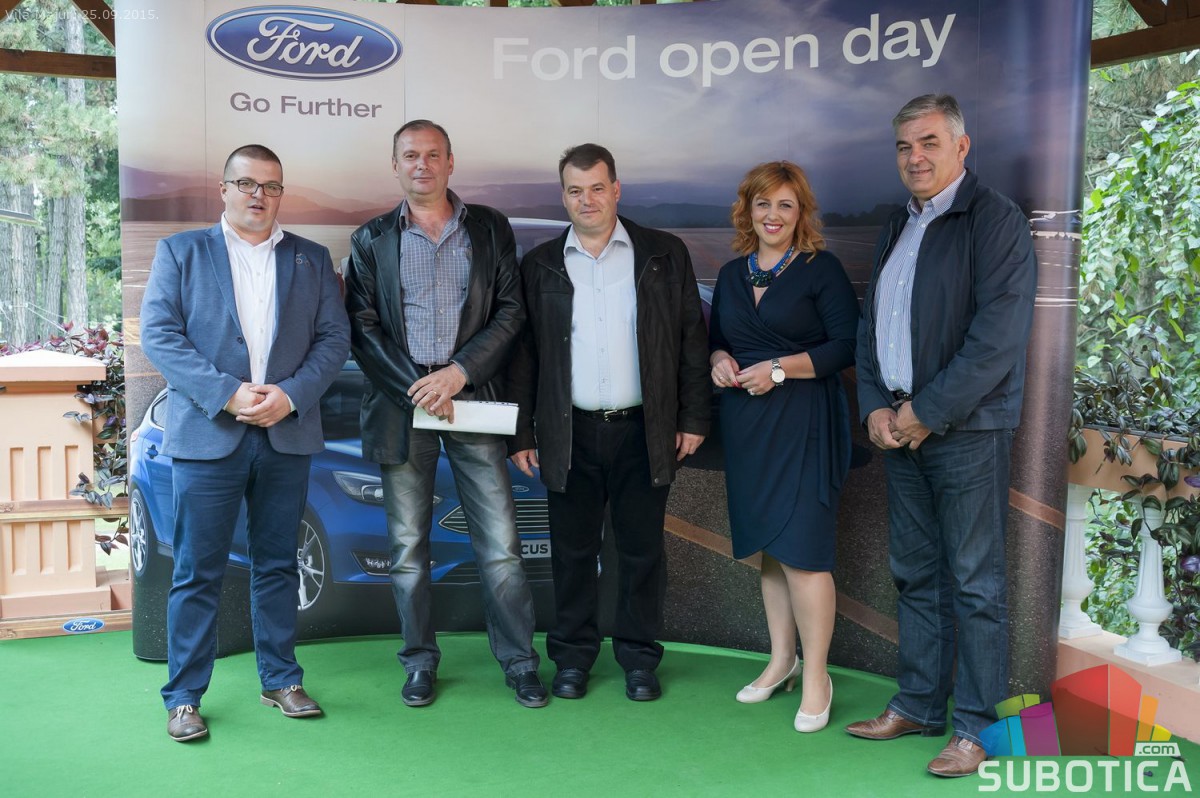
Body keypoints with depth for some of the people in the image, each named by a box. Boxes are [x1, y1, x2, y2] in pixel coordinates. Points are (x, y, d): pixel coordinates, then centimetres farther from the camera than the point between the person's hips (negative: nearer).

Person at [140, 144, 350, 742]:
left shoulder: (312, 260, 12)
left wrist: (291, 395, -11)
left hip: (287, 435, 2)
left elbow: (334, 338, 5)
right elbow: (159, 334, -4)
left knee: (277, 564, 12)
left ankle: (280, 679, 25)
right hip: (207, 435, -2)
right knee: (197, 573, 2)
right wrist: (226, 394, -15)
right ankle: (183, 697, 14)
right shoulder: (180, 251, 6)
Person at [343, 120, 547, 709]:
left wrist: (459, 372, -10)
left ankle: (519, 660, 14)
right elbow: (362, 328, 3)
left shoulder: (490, 228, 9)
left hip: (473, 397, 0)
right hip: (400, 403, 1)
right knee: (408, 545, 7)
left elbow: (510, 311, 2)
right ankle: (420, 662, 22)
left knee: (500, 543, 0)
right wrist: (416, 388, -9)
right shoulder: (371, 240, 10)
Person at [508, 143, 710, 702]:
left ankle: (638, 657, 23)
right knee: (572, 549, 8)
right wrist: (522, 433, 3)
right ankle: (573, 656, 24)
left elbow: (691, 340, 4)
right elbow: (523, 354, 7)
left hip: (643, 431, -1)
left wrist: (693, 418, -1)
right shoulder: (540, 265, 7)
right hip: (569, 433, 1)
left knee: (642, 547, 7)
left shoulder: (664, 255, 4)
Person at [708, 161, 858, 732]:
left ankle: (816, 676, 6)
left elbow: (848, 345, -11)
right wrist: (719, 360, -3)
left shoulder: (822, 270, -5)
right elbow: (716, 339, 20)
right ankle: (781, 660, 26)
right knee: (768, 544, 13)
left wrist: (779, 369, -18)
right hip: (746, 427, 6)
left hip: (804, 424, -6)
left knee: (802, 550, -7)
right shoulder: (732, 275, 13)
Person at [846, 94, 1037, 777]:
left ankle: (975, 728, 13)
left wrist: (927, 412, -14)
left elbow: (999, 336, -16)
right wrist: (876, 406, 3)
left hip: (965, 428, -7)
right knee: (915, 575, 14)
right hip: (899, 427, 7)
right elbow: (872, 323, 17)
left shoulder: (996, 219, -8)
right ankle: (918, 705, 26)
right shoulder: (898, 227, 16)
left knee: (975, 584, 1)